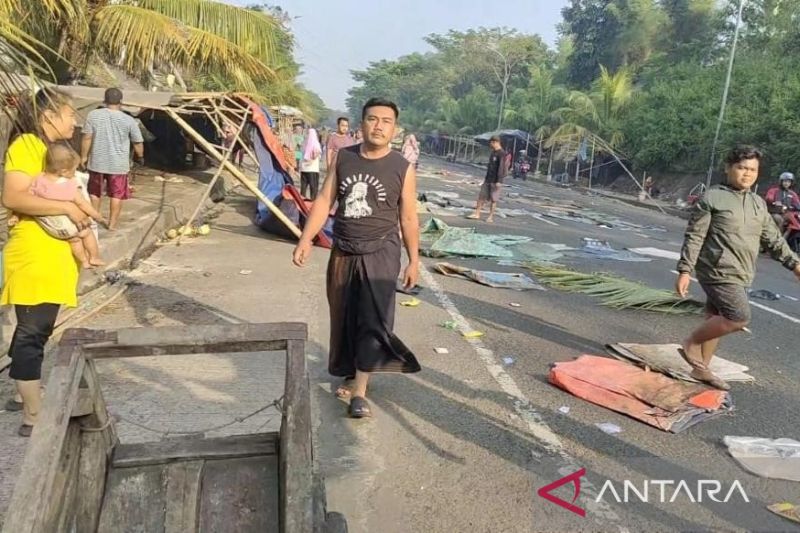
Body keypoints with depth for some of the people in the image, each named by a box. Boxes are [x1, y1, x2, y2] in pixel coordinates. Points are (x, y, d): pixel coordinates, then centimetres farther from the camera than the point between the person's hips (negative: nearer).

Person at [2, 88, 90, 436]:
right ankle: (33, 417, 3)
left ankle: (29, 396, 33)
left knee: (37, 331, 19)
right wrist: (66, 207, -21)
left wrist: (79, 212, 13)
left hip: (54, 255, 10)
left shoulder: (56, 149, 16)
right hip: (32, 256, -10)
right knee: (31, 333, -4)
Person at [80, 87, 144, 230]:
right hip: (118, 164, -2)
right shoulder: (128, 120, -7)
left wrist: (84, 156, 10)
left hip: (97, 162, 2)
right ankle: (112, 223, 14)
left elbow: (87, 138, -3)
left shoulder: (93, 115, -4)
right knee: (117, 194, 10)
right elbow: (138, 143, 0)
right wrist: (140, 157, 19)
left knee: (95, 192, 19)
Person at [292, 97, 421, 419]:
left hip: (380, 253, -3)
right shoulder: (342, 158, 2)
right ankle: (353, 375, 31)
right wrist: (306, 240, -5)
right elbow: (324, 201, 3)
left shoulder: (403, 168, -6)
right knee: (344, 318, 12)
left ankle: (359, 391, -3)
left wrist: (414, 261, 0)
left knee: (373, 319, -8)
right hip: (343, 252, 4)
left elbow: (408, 218, -1)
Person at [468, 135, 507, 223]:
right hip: (488, 179, 8)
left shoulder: (501, 154, -13)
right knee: (481, 196, 6)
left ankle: (491, 217, 7)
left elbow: (501, 168, -18)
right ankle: (477, 214, 11)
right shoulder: (493, 153, 14)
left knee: (493, 199, 0)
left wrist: (499, 181, -22)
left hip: (495, 181, -8)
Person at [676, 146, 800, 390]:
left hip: (740, 275, 7)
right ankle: (691, 344, 2)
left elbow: (773, 239, 21)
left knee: (717, 319, 11)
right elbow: (694, 237, -11)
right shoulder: (712, 198, -8)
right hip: (718, 271, -7)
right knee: (739, 317, -15)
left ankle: (701, 368, 21)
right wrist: (684, 271, -15)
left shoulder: (758, 204, 14)